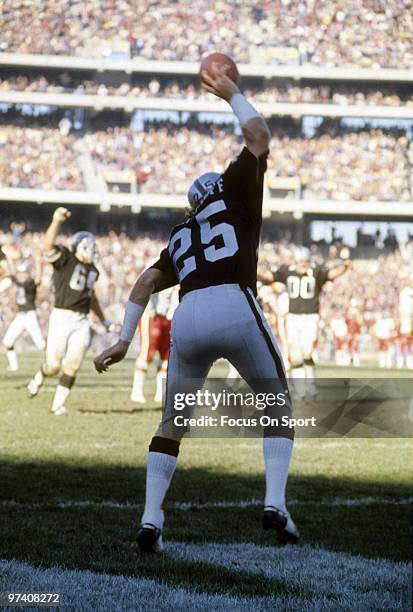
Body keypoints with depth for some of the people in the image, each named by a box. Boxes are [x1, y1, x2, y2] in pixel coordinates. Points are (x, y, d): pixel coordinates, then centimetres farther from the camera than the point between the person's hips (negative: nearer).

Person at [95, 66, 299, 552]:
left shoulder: (180, 238, 31)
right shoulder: (237, 195, 21)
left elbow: (147, 282, 20)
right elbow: (258, 136, 21)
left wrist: (124, 340, 18)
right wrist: (232, 95, 35)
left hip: (187, 318, 3)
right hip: (235, 308, -3)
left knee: (172, 423, 21)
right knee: (278, 408, 17)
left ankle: (150, 521, 9)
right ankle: (275, 504, -1)